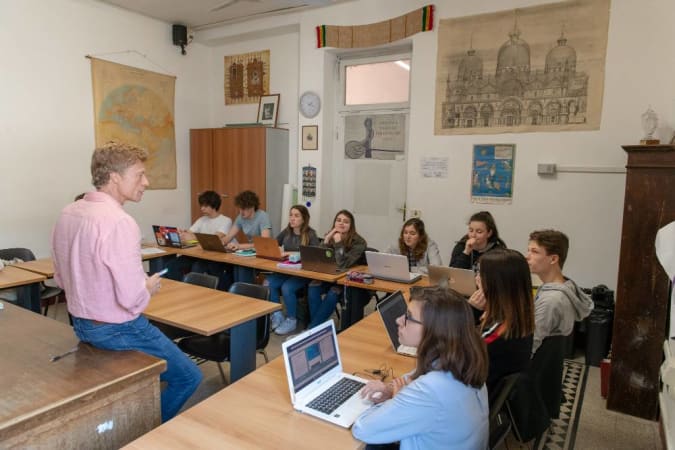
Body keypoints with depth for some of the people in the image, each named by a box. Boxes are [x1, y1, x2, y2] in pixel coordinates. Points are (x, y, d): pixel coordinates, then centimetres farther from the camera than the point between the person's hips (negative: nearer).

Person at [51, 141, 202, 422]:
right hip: (117, 331, -9)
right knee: (189, 377, 7)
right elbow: (132, 298, -29)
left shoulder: (67, 213, 1)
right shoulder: (119, 222, -27)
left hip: (80, 325, 9)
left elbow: (62, 279, 11)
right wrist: (149, 287, -9)